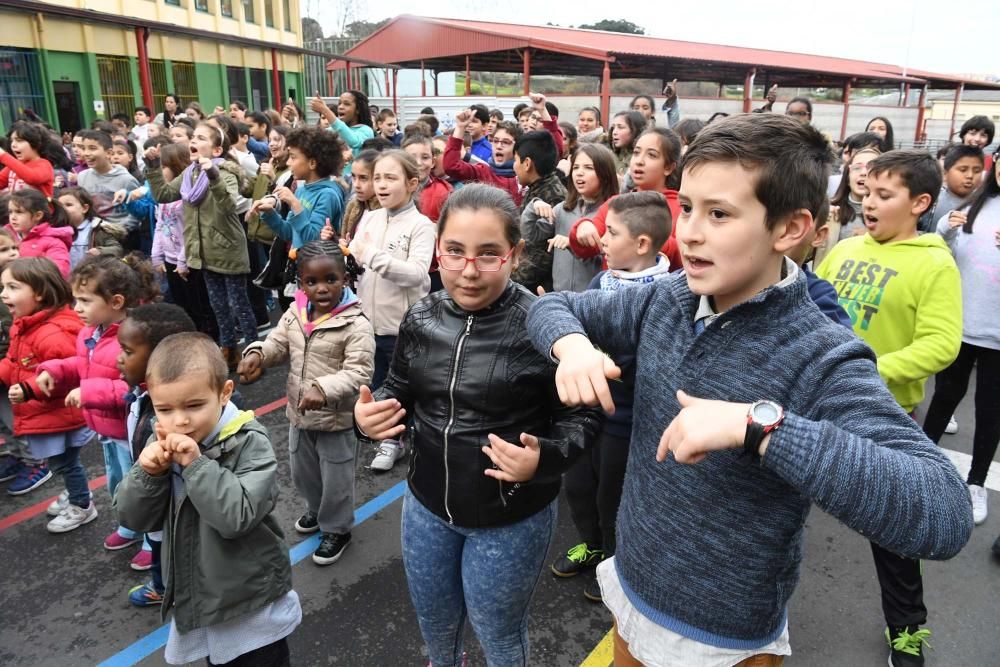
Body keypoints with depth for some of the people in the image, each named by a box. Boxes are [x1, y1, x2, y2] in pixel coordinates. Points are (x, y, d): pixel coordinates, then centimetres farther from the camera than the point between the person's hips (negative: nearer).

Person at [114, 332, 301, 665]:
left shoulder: (249, 443, -22)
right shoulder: (161, 444, -4)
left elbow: (238, 517, -30)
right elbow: (132, 517, -3)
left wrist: (196, 463, -33)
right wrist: (147, 472, -21)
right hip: (196, 602, 6)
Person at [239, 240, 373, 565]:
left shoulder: (356, 324, -23)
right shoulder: (294, 313, -4)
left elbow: (359, 371, -26)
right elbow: (278, 344, 5)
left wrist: (324, 389, -39)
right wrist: (256, 353, -17)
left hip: (336, 418, -6)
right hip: (299, 413, 7)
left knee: (336, 479, 11)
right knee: (302, 471, 27)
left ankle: (337, 529, 35)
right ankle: (317, 509, 54)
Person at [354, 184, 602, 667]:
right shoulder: (421, 318, -9)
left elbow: (583, 416, -15)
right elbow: (400, 390, 6)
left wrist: (544, 460, -32)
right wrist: (370, 414, -15)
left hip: (512, 518, -4)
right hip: (427, 503, 5)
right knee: (433, 617, 29)